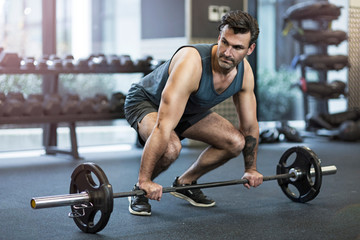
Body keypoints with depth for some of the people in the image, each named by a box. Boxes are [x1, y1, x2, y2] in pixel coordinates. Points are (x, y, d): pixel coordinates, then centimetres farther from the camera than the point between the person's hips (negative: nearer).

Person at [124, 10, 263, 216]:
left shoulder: (245, 73, -19)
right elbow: (164, 126, -43)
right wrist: (145, 180, -42)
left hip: (190, 109, 7)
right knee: (171, 147, -36)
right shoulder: (191, 64, -41)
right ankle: (140, 190, -7)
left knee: (236, 142, -3)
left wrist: (251, 168, 5)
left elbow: (250, 125, -2)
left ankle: (185, 183, 14)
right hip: (146, 102, -7)